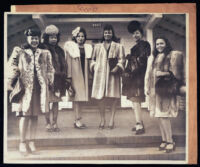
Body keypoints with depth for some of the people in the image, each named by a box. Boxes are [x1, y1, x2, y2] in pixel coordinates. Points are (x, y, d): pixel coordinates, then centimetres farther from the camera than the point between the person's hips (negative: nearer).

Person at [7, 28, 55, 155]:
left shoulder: (45, 53, 13)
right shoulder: (19, 51, 5)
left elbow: (50, 69, 17)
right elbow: (11, 66, 5)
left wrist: (49, 82, 11)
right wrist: (11, 82, -1)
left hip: (40, 87, 3)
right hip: (25, 86, -3)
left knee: (35, 115, 6)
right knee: (25, 114, -6)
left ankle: (32, 142, 15)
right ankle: (22, 143, 4)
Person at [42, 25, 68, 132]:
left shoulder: (59, 50, 15)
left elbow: (64, 65, 17)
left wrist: (65, 78, 11)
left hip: (58, 79, 6)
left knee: (56, 101, 8)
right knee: (47, 101, -1)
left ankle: (55, 123, 15)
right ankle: (48, 124, 8)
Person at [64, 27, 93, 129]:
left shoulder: (88, 48, 15)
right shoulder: (70, 47, 2)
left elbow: (88, 62, 16)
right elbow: (68, 62, -2)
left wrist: (89, 76, 10)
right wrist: (69, 76, -8)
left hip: (84, 74, 5)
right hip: (75, 74, -5)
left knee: (82, 96, 4)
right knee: (77, 95, -10)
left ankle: (77, 120, 11)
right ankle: (78, 120, -11)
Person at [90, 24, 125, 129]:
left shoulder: (118, 46, 13)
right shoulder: (97, 46, 20)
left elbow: (121, 60, 5)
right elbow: (93, 59, 21)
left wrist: (117, 67, -12)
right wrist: (94, 67, 2)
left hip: (112, 74, -2)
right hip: (100, 74, 2)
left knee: (113, 96, -5)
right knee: (100, 97, -2)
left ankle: (112, 119, 3)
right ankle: (102, 119, 8)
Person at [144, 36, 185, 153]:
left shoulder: (173, 56, 2)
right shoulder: (152, 58, 20)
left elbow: (176, 73, -4)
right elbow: (148, 74, 21)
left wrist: (165, 73, -18)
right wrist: (147, 87, 15)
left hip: (166, 90, -6)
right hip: (155, 90, 6)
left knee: (164, 116, -11)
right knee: (159, 116, 6)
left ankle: (170, 141, -3)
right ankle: (164, 140, 14)